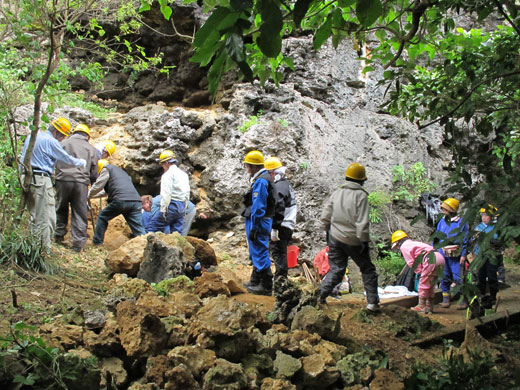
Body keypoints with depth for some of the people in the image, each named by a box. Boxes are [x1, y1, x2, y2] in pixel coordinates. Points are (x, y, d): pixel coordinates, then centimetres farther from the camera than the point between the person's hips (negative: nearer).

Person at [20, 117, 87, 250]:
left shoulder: (31, 137, 16)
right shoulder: (51, 142, -9)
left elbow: (23, 158, 22)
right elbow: (68, 159, -3)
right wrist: (82, 163, 12)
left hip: (26, 178, 9)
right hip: (41, 179, -9)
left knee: (34, 216, 14)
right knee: (46, 218, -5)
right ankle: (45, 248, -6)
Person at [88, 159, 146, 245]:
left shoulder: (106, 168, 13)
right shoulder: (119, 170, 37)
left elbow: (97, 186, 6)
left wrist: (88, 196, 22)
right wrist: (94, 195, 51)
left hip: (121, 200, -6)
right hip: (136, 201, 6)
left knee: (102, 217, 16)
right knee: (139, 229, 0)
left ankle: (97, 242, 20)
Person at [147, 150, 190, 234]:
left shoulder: (168, 174, -6)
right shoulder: (184, 174, 19)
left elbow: (166, 193, -16)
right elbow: (187, 194, 20)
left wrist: (163, 210, -15)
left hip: (172, 205, -8)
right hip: (182, 207, 8)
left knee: (153, 226, -1)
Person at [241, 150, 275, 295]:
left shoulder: (260, 181, -19)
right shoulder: (262, 178, 13)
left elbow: (258, 207, -23)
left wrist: (253, 228, -21)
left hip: (258, 223, -10)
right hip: (259, 222, 10)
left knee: (260, 253, -5)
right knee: (257, 253, 20)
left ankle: (266, 286, 1)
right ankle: (255, 281, 32)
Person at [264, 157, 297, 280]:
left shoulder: (278, 186, -15)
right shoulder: (286, 184, 18)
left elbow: (278, 209, -22)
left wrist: (274, 228, -21)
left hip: (281, 227, -10)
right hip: (288, 226, 10)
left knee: (278, 252, -8)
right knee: (282, 252, 17)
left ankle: (280, 278, -9)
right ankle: (282, 278, 25)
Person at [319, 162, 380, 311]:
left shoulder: (337, 193, 3)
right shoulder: (361, 195, -13)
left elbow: (325, 217, 5)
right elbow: (362, 222, -18)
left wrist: (328, 232, 18)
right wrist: (364, 240, -12)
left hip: (335, 237, 4)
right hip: (353, 240, -4)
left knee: (336, 268, 14)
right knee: (367, 269, 10)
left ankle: (322, 295, 2)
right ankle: (372, 302, 9)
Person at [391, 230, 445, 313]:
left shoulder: (404, 246, 7)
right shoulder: (414, 243, 34)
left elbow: (411, 263, 1)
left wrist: (420, 272, 9)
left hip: (431, 259, -9)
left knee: (423, 284, 2)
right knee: (430, 284, 18)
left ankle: (422, 306, 7)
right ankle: (429, 306, 23)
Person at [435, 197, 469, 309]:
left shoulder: (461, 223, -4)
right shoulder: (441, 222, 10)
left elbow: (465, 241, -2)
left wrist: (463, 255, -7)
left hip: (455, 256, -5)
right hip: (442, 254, 5)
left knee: (458, 277, -7)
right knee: (444, 277, 7)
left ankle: (464, 299, 2)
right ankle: (445, 299, 17)